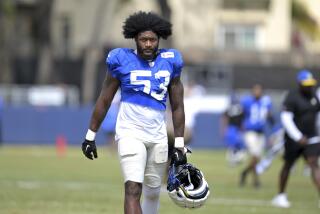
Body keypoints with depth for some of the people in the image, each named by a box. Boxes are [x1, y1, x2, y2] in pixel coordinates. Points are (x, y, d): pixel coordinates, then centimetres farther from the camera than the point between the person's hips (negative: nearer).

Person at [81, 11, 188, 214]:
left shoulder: (170, 62, 6)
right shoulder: (122, 61, -3)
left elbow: (177, 106, 12)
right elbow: (104, 101, 6)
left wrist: (179, 144, 9)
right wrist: (90, 136, 7)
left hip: (158, 136, 4)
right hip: (130, 133, -4)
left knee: (153, 192, 13)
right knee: (133, 189, -18)